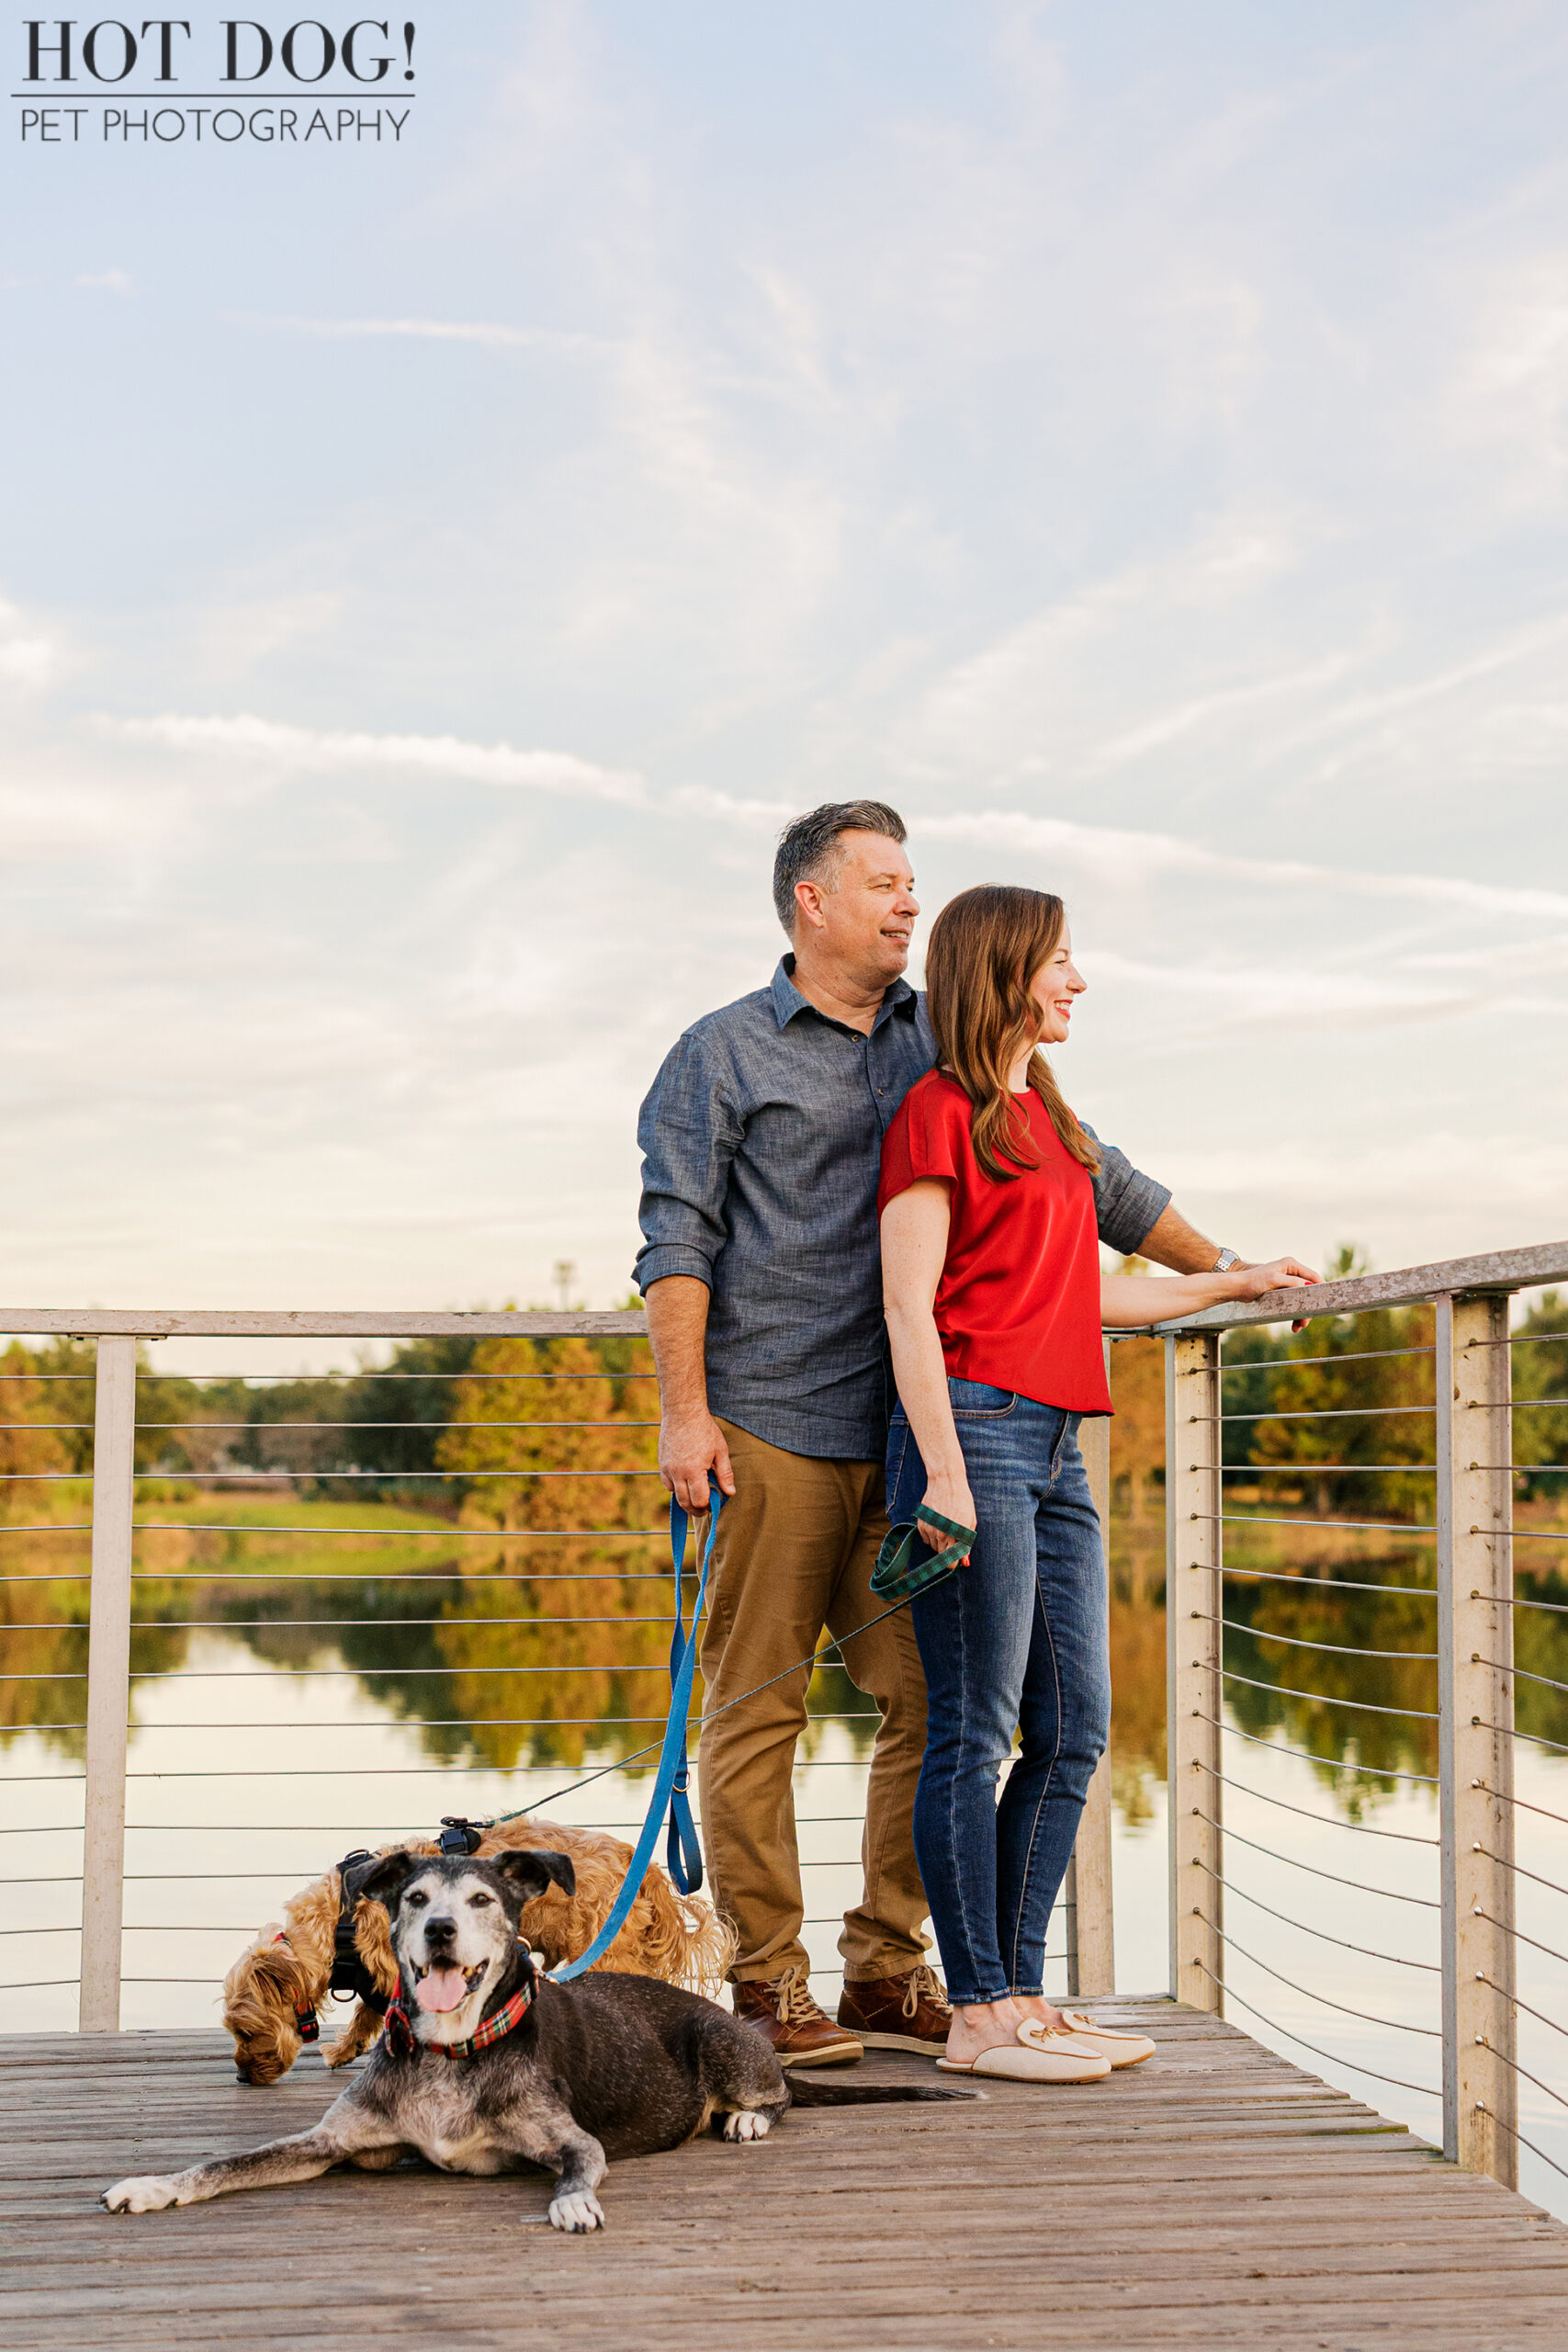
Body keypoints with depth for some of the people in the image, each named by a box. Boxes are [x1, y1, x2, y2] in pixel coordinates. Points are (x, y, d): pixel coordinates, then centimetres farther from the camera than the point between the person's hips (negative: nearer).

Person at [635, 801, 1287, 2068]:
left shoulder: (944, 1047, 17)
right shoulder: (725, 1052, 5)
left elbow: (1081, 1170, 22)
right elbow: (677, 1239, -1)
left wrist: (1226, 1269, 20)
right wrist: (684, 1412, -10)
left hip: (902, 1437, 5)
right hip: (767, 1430, -5)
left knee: (930, 1701, 1)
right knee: (759, 1706, -3)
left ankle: (888, 1974, 12)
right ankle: (769, 1987, 5)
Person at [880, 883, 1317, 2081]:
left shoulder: (1047, 1118, 21)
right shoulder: (941, 1111, -5)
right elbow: (908, 1305, -10)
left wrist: (1234, 1283, 32)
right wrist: (944, 1468, -18)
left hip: (1056, 1445, 9)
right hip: (975, 1430, -9)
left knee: (1073, 1731, 8)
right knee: (975, 1733, -4)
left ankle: (1024, 1996, 16)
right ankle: (979, 2017, 2)